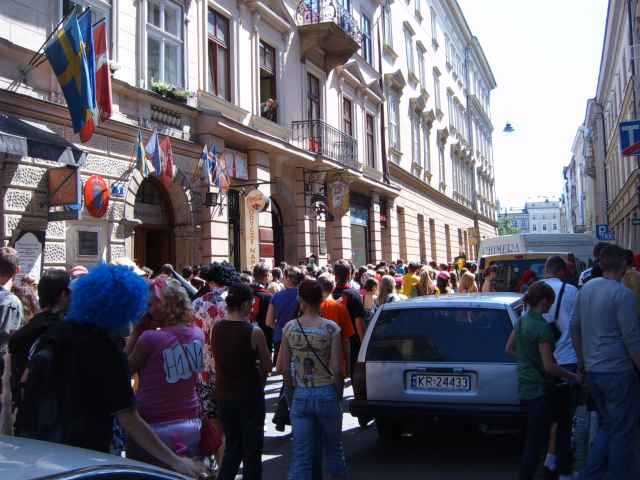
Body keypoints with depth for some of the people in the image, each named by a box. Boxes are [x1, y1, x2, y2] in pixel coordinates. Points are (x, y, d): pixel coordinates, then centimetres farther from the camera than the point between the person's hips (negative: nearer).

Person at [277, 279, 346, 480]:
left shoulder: (290, 327, -4)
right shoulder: (331, 328, -11)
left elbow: (281, 367, -1)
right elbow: (337, 369, -14)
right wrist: (339, 392, 2)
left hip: (300, 395, 2)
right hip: (326, 393, -1)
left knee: (301, 455, 7)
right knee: (333, 448, 20)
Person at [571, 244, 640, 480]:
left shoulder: (586, 288, 7)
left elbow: (574, 326, 13)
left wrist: (582, 360, 22)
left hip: (592, 370, 8)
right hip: (618, 372, -7)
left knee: (607, 426, 20)